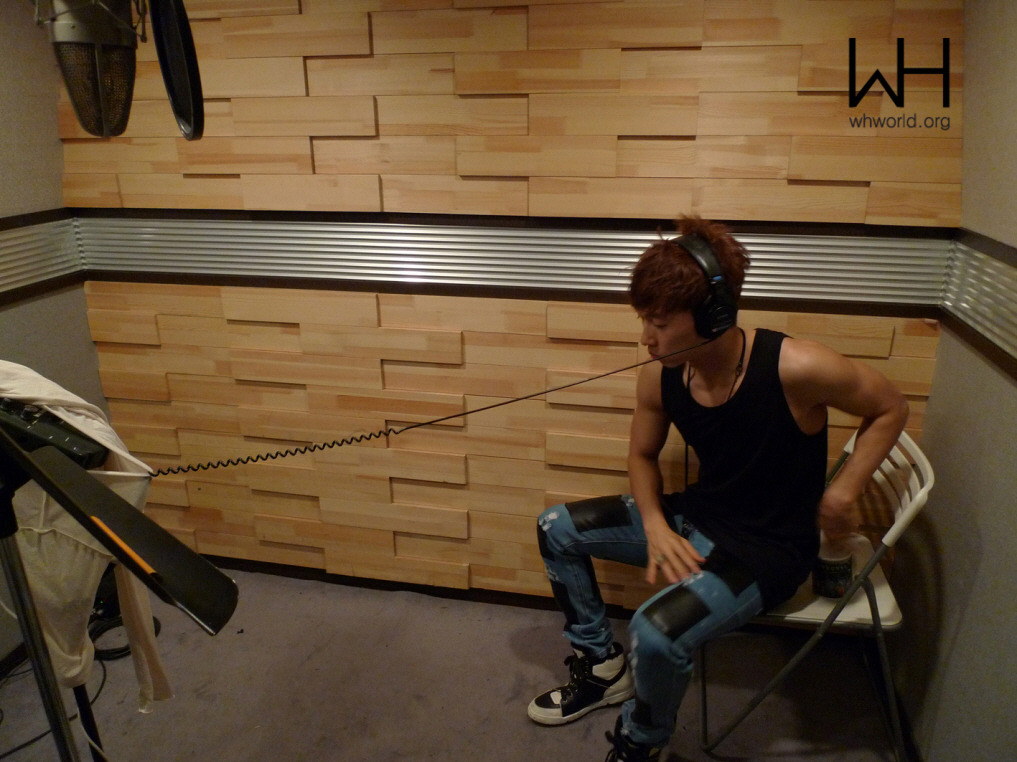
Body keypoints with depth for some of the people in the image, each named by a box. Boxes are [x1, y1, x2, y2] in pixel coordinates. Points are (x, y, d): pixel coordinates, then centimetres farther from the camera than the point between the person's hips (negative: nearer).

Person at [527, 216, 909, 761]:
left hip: (770, 547, -6)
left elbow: (889, 409, -9)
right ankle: (601, 664, 23)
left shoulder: (796, 368, -27)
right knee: (556, 529, 5)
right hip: (696, 518, 7)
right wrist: (655, 526, -11)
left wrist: (842, 492, -19)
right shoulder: (658, 376, -11)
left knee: (656, 631, -30)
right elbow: (643, 456, 7)